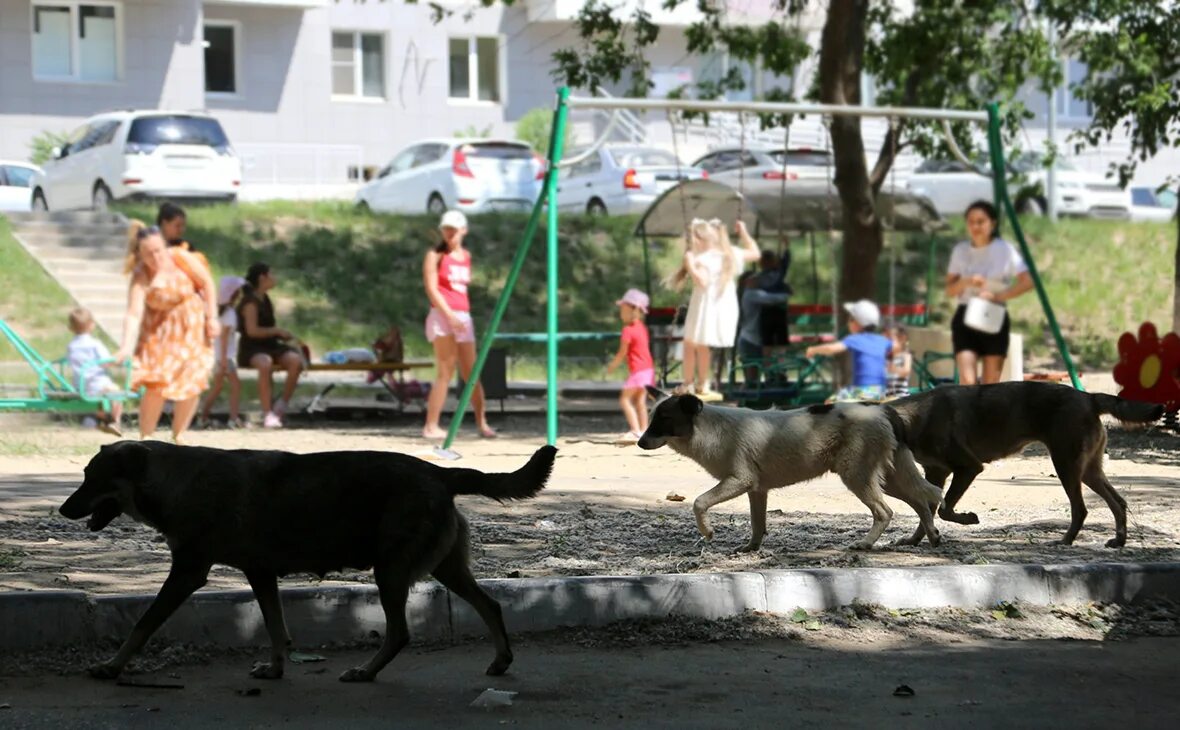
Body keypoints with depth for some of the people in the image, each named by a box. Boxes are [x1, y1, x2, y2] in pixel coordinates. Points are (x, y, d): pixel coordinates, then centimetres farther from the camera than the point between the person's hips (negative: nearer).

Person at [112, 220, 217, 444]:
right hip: (160, 331, -1)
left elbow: (207, 283, -8)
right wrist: (127, 347, -44)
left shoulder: (180, 258, -20)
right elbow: (134, 314, -31)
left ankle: (178, 437, 15)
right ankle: (145, 439, 0)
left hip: (192, 326, 1)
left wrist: (212, 318, -8)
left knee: (191, 384, 0)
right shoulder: (140, 277, -22)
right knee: (156, 384, -11)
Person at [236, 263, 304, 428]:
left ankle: (282, 404, -11)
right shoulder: (250, 301, -10)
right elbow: (252, 331, -19)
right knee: (265, 364, -41)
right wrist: (278, 331, -13)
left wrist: (281, 335, 5)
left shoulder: (265, 299, 16)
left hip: (270, 346, 7)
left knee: (296, 360, -23)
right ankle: (268, 414, -37)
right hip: (252, 349, -7)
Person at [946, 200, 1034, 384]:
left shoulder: (1005, 250, -1)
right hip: (966, 319, 1)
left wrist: (998, 296, -17)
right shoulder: (960, 251, 7)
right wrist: (966, 281, -13)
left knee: (991, 386, 1)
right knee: (967, 380, -15)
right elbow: (950, 290, 8)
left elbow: (1027, 282, -8)